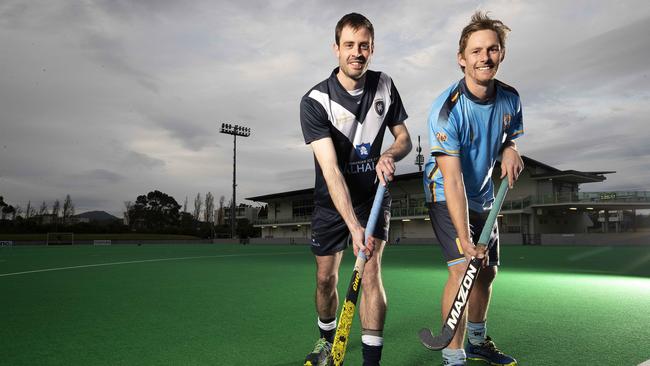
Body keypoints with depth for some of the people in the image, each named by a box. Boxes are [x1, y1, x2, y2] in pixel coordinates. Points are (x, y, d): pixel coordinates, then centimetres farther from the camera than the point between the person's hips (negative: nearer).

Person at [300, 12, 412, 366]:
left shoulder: (385, 86, -6)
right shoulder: (314, 101, -19)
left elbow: (404, 137, 4)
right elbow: (331, 169, -28)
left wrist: (390, 155, -20)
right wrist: (353, 225, -37)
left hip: (373, 194, 2)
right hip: (331, 201, -1)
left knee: (371, 270, -13)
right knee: (326, 277, 8)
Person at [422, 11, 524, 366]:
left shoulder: (510, 98, -8)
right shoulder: (446, 109, -27)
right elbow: (453, 180, -31)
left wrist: (509, 150, -15)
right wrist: (464, 239, -36)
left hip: (483, 196, 7)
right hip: (446, 196, -6)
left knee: (487, 271, 15)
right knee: (462, 269, -21)